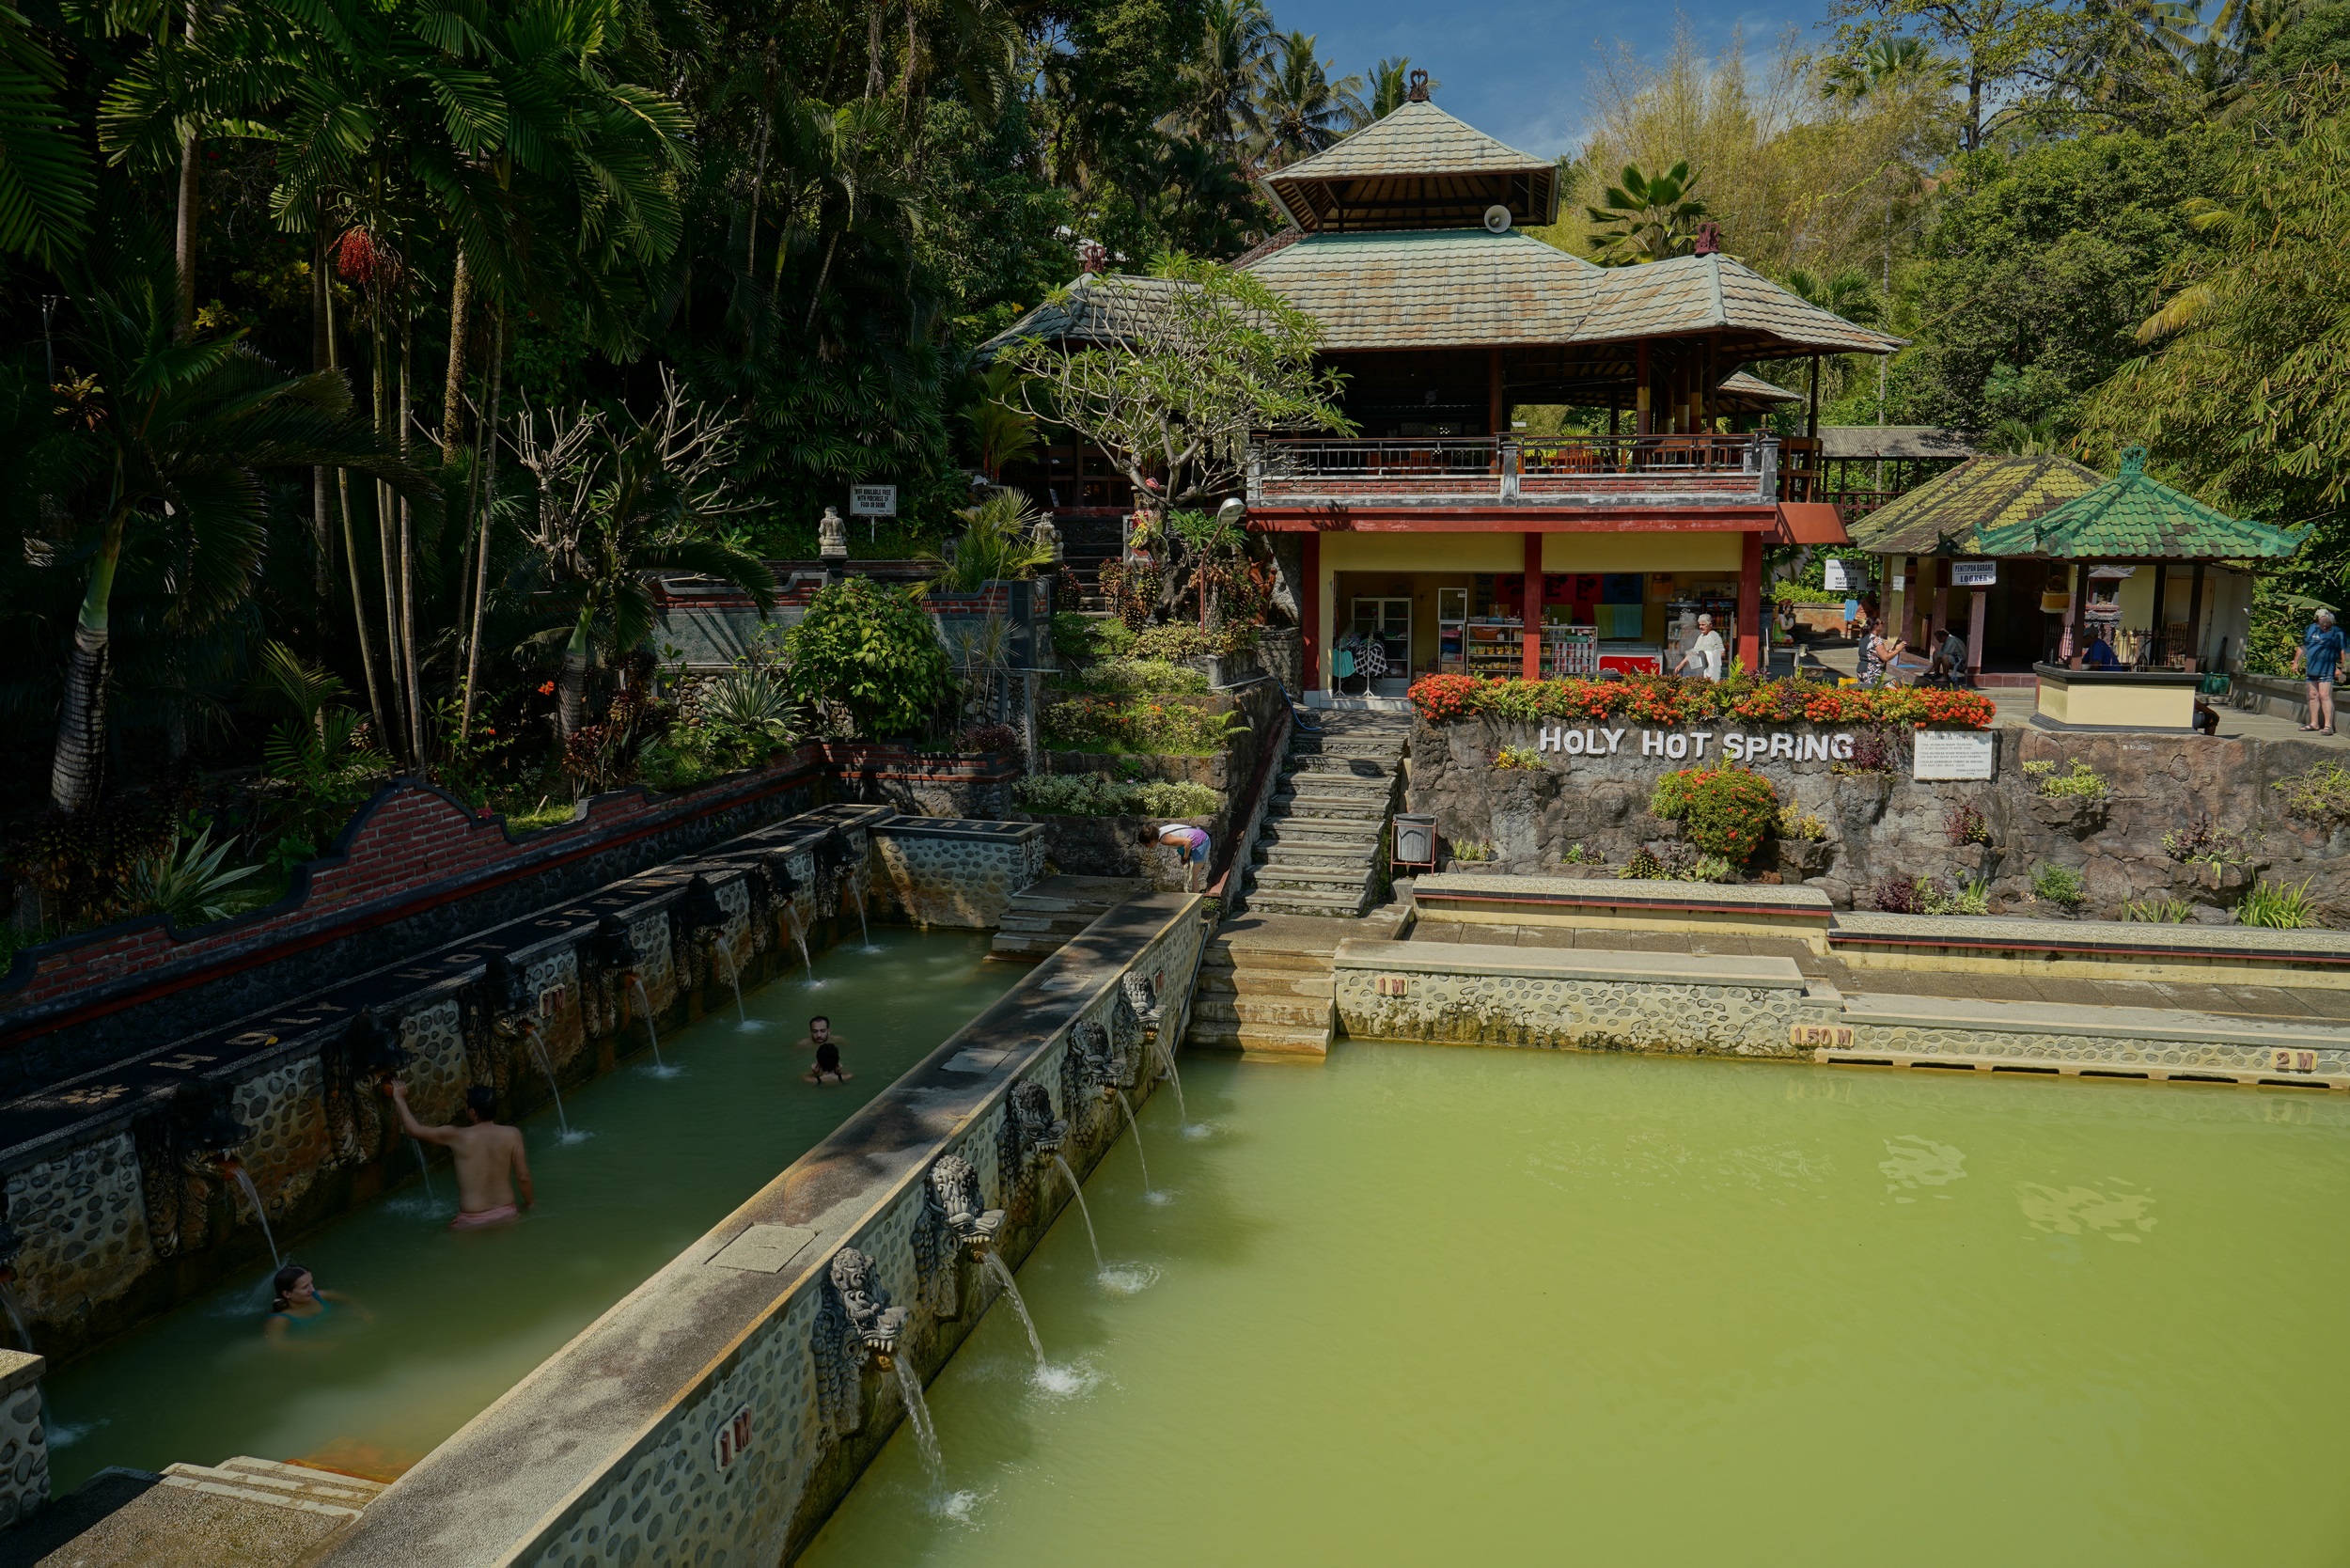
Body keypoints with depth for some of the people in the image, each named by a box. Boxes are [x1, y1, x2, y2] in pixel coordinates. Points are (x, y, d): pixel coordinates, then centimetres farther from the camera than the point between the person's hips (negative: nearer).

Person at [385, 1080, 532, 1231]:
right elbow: (523, 1176, -4)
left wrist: (400, 1099, 16)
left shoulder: (457, 1137, -11)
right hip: (507, 1215, 1)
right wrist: (529, 1203, 14)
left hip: (472, 1223, -1)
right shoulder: (512, 1135, -9)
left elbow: (414, 1130, 2)